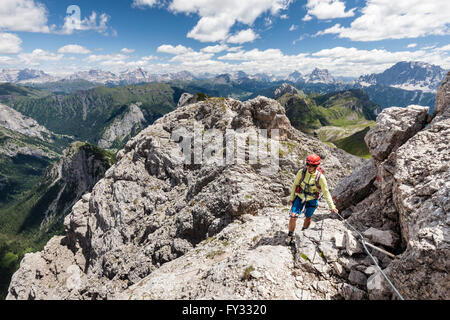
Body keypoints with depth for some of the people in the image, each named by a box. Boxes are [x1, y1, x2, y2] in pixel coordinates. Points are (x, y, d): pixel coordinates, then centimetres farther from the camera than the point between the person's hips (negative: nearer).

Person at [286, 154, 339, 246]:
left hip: (312, 199, 0)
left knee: (308, 217, 16)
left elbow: (326, 192, -12)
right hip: (300, 196, 1)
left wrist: (332, 207, -13)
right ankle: (290, 236, 9)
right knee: (293, 216, -10)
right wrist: (292, 198, 3)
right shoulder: (301, 172, -17)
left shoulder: (320, 177, -21)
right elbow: (295, 184, -3)